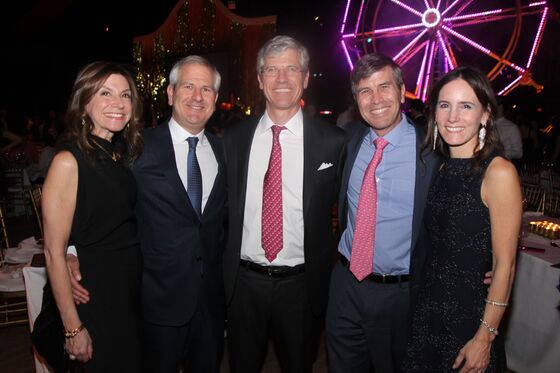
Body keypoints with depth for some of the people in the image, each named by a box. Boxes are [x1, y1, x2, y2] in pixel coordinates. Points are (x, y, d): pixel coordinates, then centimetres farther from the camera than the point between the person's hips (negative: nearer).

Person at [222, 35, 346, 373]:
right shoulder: (233, 138, 0)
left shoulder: (333, 142, -8)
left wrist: (327, 274, -1)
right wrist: (223, 272, 3)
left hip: (301, 285, -1)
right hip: (244, 281, 2)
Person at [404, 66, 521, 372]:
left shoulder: (499, 172, -16)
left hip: (470, 318, -5)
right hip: (428, 312, 6)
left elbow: (504, 264, -15)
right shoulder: (442, 169, 3)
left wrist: (485, 337, -13)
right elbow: (436, 248, 8)